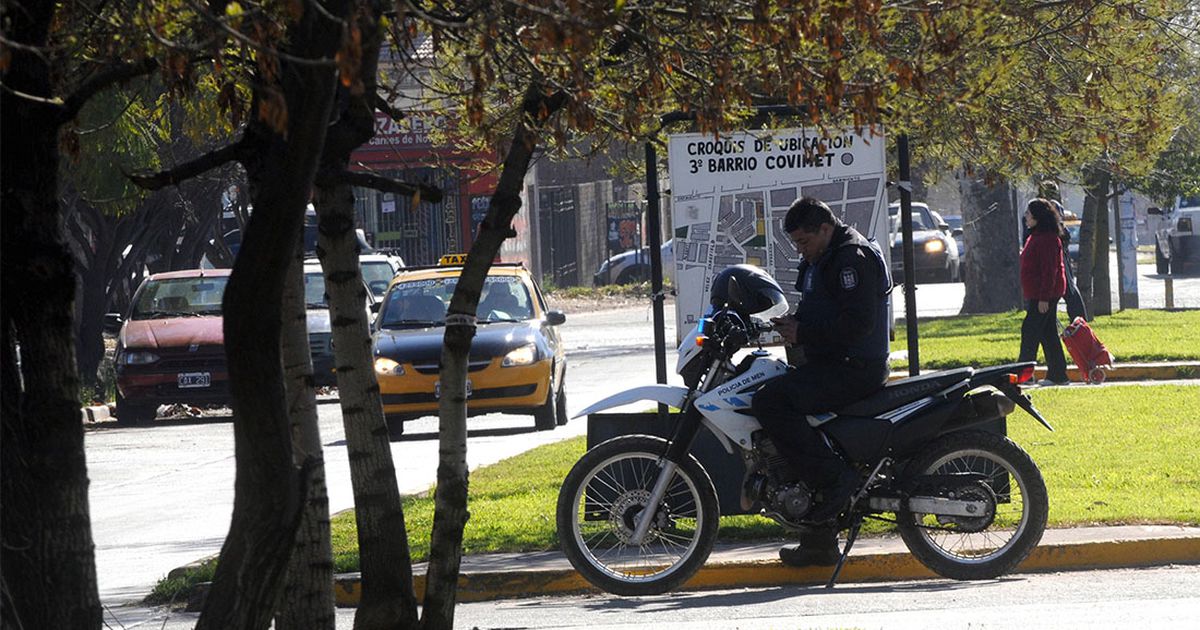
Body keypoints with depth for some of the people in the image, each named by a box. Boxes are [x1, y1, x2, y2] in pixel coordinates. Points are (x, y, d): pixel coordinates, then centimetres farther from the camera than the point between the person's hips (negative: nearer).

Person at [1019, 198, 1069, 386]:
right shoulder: (1036, 236, 16)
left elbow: (1049, 270, -21)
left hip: (1044, 295, -10)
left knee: (1030, 330, -10)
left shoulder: (1048, 239, -16)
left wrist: (1044, 298, -24)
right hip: (1038, 295, 10)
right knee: (1048, 334, 10)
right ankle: (1057, 375, 12)